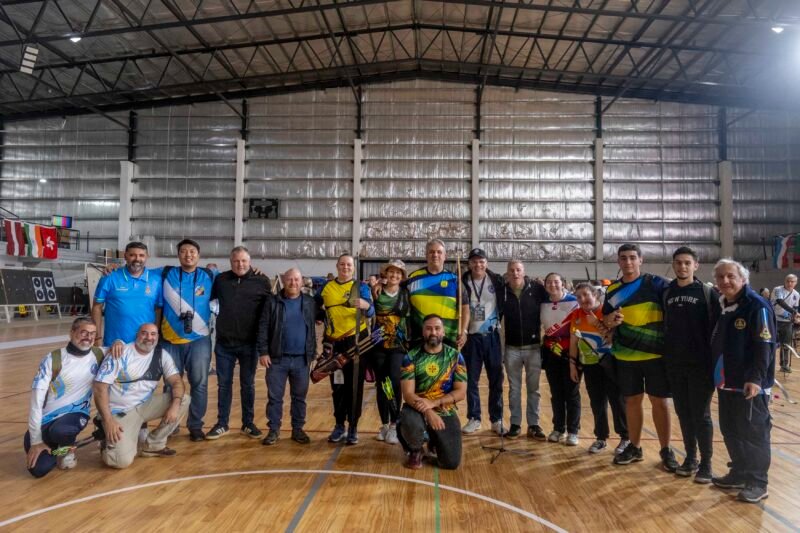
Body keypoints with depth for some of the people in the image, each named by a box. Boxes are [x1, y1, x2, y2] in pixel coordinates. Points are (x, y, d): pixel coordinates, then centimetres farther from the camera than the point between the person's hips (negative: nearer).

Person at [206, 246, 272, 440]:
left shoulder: (262, 281, -4)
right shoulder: (221, 279, 4)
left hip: (249, 344, -2)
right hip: (224, 343, 2)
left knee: (248, 385, 10)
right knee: (224, 384, 10)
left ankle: (248, 424, 23)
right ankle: (222, 424, 23)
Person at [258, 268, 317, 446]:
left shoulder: (310, 303, 4)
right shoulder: (272, 302, 0)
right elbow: (263, 328, -1)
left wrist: (313, 353, 5)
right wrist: (263, 352, -6)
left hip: (301, 359, 1)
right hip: (277, 358, -1)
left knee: (299, 397, 10)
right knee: (274, 396, 5)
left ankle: (298, 429, 22)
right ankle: (274, 430, 17)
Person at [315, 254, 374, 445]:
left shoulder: (361, 287, -1)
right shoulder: (326, 287, 8)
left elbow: (371, 312, -13)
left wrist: (365, 305, -33)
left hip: (356, 340, -3)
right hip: (334, 343, 3)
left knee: (355, 385, 1)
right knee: (337, 386, 11)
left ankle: (353, 427, 12)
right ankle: (339, 425, 23)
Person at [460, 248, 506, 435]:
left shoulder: (497, 280, -1)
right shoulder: (463, 282, 0)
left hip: (492, 335, 0)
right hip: (471, 336, 0)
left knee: (496, 379, 6)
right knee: (471, 379, 6)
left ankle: (497, 419, 17)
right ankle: (474, 418, 18)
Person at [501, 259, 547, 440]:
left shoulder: (537, 289, -7)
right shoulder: (502, 291, -3)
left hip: (534, 347, -1)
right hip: (512, 348, 1)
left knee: (533, 388, 9)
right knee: (514, 388, 10)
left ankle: (533, 425, 19)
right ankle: (515, 424, 20)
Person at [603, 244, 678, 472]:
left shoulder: (656, 283, -5)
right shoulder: (613, 289, 8)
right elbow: (605, 321, 15)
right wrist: (610, 321, -9)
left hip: (655, 354, -3)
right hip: (625, 356, 3)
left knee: (659, 401, 4)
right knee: (632, 401, 11)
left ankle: (666, 450, 18)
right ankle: (634, 447, 24)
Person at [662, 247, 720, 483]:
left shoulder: (708, 293, -4)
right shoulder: (667, 294, 7)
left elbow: (717, 328, -6)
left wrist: (714, 361, -11)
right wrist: (666, 357, 7)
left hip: (700, 365, -4)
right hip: (674, 365, 4)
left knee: (701, 415, 1)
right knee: (683, 413, 11)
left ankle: (705, 463, 13)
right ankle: (690, 458, 24)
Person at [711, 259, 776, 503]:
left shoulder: (757, 306, -13)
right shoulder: (723, 307, 11)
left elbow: (765, 346, -18)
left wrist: (756, 379, -22)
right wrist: (717, 375, 16)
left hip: (750, 384, -8)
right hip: (727, 382, 8)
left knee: (753, 433, 1)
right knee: (730, 431, 15)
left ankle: (757, 483, 12)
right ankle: (739, 473, 29)